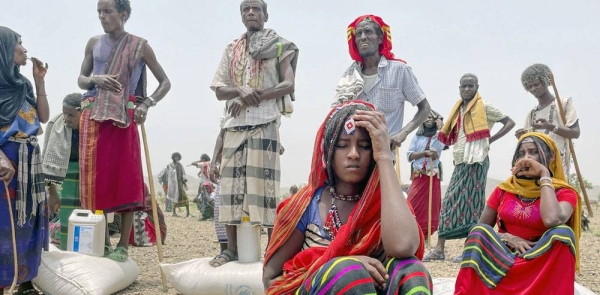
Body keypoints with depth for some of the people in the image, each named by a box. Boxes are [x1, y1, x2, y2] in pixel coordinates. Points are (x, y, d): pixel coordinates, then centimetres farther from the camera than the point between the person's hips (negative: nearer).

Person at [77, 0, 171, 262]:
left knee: (125, 179, -4)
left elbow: (165, 82, 4)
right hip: (93, 115, 4)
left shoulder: (140, 46, 3)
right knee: (96, 177, 3)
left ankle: (123, 245, 2)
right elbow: (81, 80, 16)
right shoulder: (94, 43, 12)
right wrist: (95, 79, -7)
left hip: (123, 116, -4)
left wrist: (146, 104, -12)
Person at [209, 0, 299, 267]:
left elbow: (288, 85, -6)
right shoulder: (231, 50, 17)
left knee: (264, 182, -8)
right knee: (231, 183, 1)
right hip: (234, 125, 4)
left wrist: (252, 97, -13)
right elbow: (219, 89, 10)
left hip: (265, 123, -4)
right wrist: (240, 90, -12)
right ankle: (231, 248, 7)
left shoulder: (279, 46, 7)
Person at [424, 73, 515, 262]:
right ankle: (439, 249, 4)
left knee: (471, 203, -6)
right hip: (460, 163, 7)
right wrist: (456, 157, 12)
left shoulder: (484, 107, -3)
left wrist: (490, 140, -10)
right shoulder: (459, 109, 17)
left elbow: (510, 122, -5)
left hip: (476, 162, -7)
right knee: (449, 202, 3)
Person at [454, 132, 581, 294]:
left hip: (542, 263, -2)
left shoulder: (564, 193, -2)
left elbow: (552, 220, -28)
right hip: (503, 257, 2)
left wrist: (545, 175, -15)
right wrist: (508, 238, -14)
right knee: (478, 234, -26)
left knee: (563, 233, -30)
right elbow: (479, 229, 7)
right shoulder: (504, 189, 7)